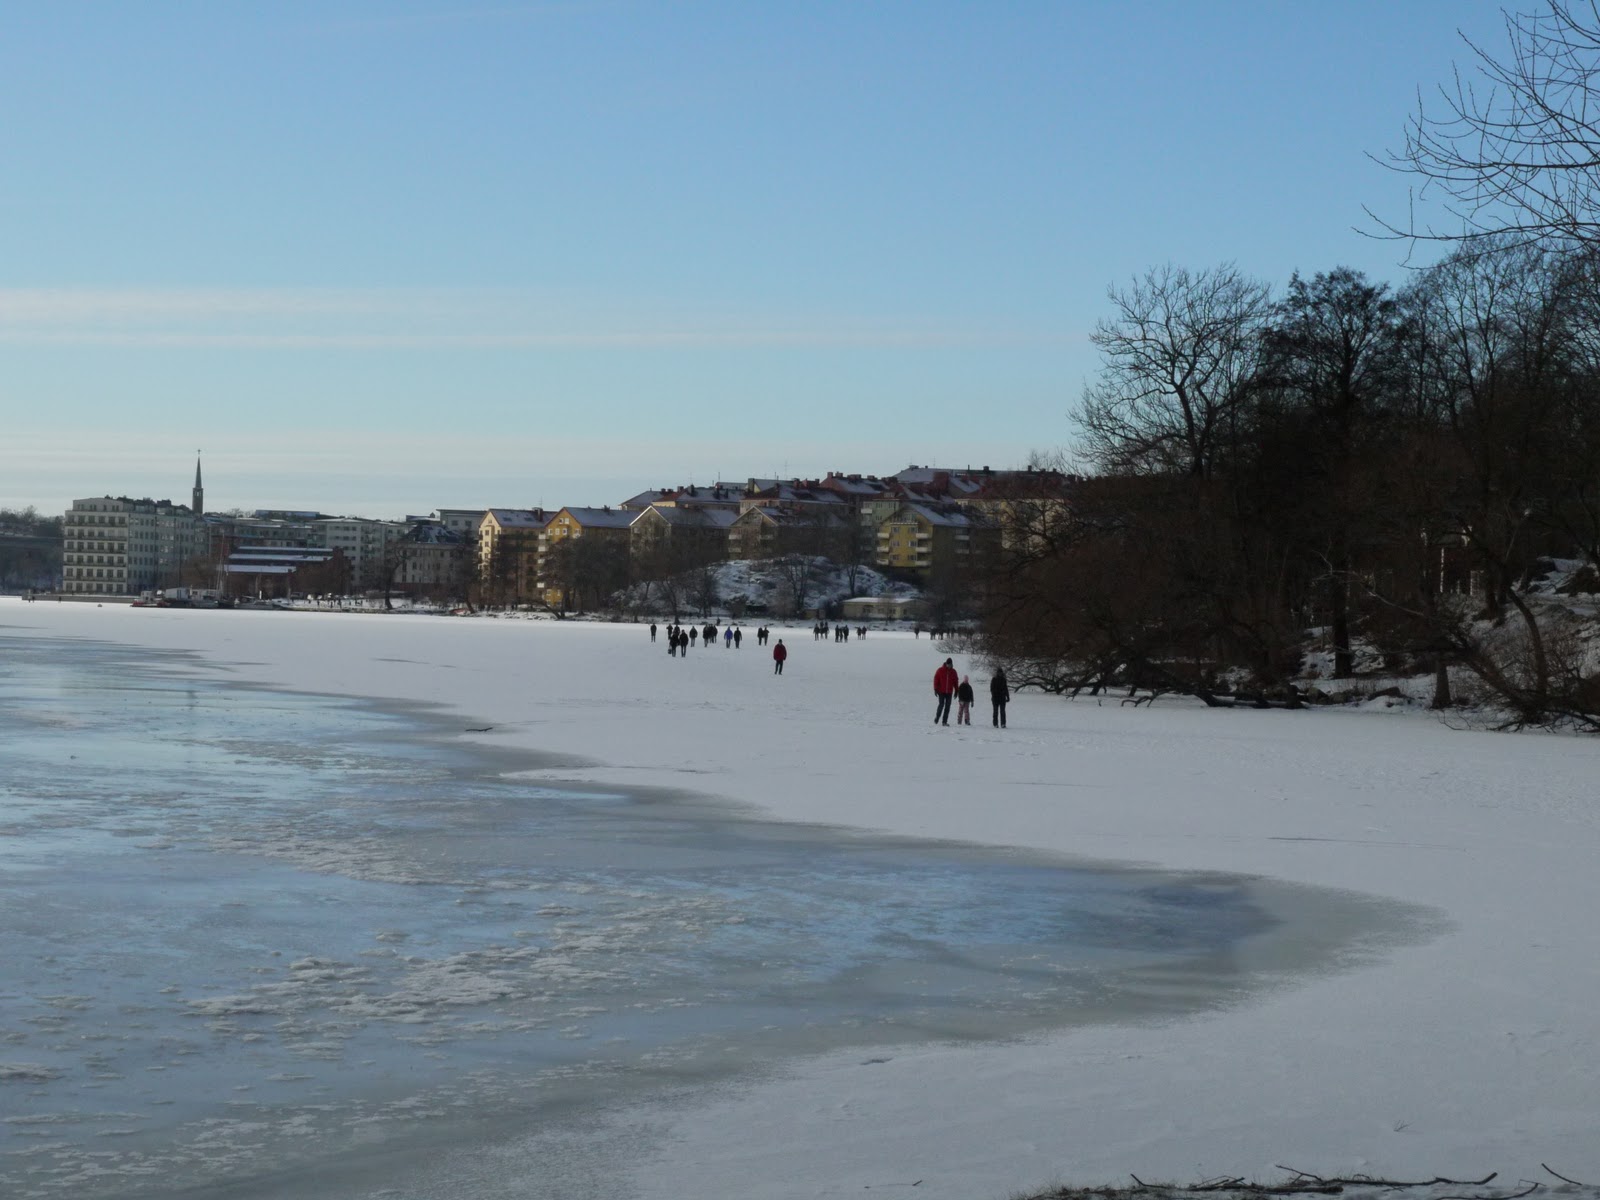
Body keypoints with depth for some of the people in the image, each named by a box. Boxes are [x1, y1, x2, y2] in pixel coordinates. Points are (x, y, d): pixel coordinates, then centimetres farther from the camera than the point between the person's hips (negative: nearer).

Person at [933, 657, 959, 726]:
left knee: (947, 706, 0)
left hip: (949, 692, 3)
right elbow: (936, 679, -1)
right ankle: (937, 717, 13)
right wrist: (936, 689, -6)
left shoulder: (953, 672, 6)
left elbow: (956, 682, 13)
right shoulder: (940, 670, -3)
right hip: (941, 692, -3)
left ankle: (944, 721, 4)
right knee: (941, 705, -8)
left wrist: (956, 691, 10)